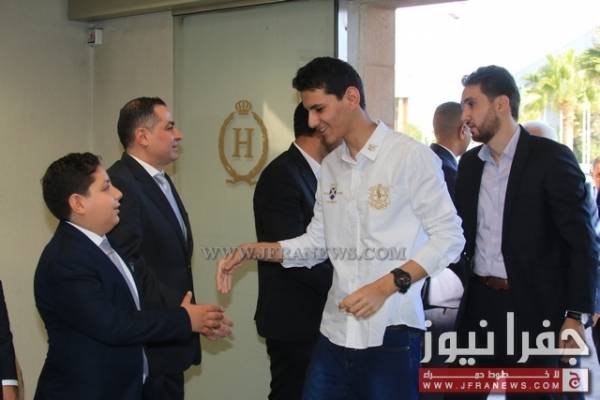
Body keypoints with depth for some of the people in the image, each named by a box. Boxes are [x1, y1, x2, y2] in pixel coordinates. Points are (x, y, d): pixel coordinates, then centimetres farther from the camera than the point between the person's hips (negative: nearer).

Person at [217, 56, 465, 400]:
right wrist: (253, 251, 3)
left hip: (390, 333, -6)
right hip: (335, 332, 6)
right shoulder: (330, 166, 13)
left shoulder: (411, 156, -8)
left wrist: (387, 286, -18)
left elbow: (449, 237, -9)